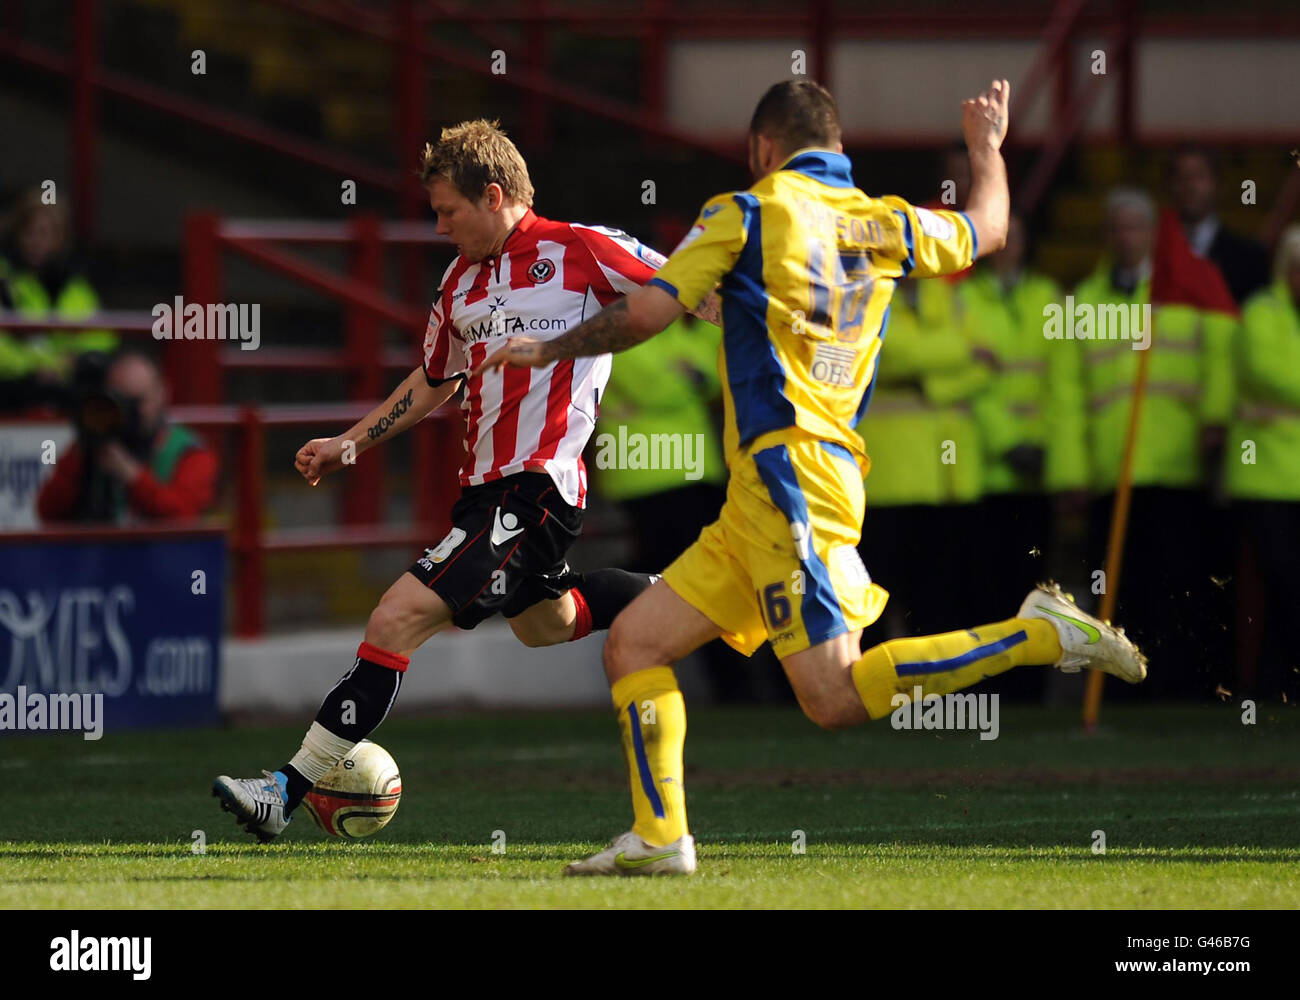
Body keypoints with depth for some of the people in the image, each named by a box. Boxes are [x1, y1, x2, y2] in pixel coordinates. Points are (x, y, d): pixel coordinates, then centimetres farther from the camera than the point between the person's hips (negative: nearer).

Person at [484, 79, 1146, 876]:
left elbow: (646, 313, -7)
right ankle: (660, 839, 3)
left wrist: (551, 349, 10)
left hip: (787, 474, -8)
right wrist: (988, 149, 54)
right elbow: (987, 229, 34)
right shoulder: (887, 225, 15)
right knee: (633, 644, 10)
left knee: (835, 699, -16)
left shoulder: (747, 214, -2)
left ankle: (1038, 635, -17)